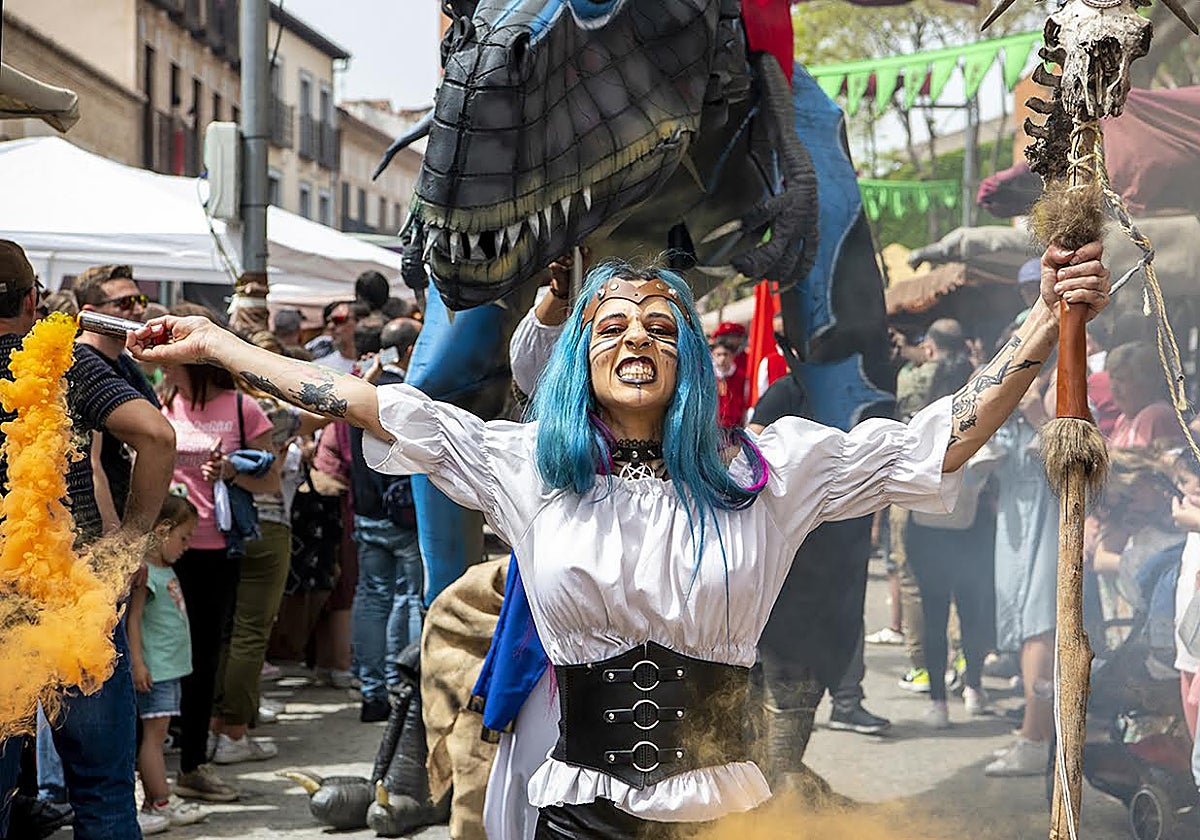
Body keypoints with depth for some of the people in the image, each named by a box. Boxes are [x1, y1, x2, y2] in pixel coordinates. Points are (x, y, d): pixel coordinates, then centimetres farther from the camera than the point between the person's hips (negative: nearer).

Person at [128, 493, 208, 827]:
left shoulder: (167, 570, 16)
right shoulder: (144, 571, -13)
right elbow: (133, 618, -17)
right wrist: (138, 663, -21)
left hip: (172, 667, 10)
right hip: (154, 670, -9)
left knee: (157, 732, 10)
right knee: (154, 731, -8)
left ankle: (153, 800, 13)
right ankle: (163, 801, -9)